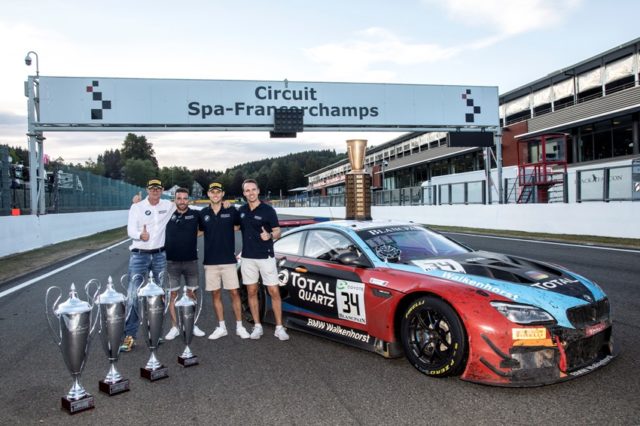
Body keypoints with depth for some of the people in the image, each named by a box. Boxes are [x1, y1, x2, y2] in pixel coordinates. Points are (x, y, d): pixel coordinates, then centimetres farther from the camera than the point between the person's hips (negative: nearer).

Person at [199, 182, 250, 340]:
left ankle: (239, 326, 11)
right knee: (215, 294, 8)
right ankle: (221, 327, 19)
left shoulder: (231, 211, -2)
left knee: (234, 292, 1)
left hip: (228, 260, -2)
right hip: (210, 261, 2)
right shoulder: (203, 213, 4)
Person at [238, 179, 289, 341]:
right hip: (248, 257, 4)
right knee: (252, 292, 8)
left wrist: (270, 236, -26)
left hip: (266, 257, -4)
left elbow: (277, 232, -5)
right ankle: (257, 326, 20)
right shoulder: (241, 210, 6)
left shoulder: (268, 210, -7)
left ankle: (279, 327, 6)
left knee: (274, 292, -2)